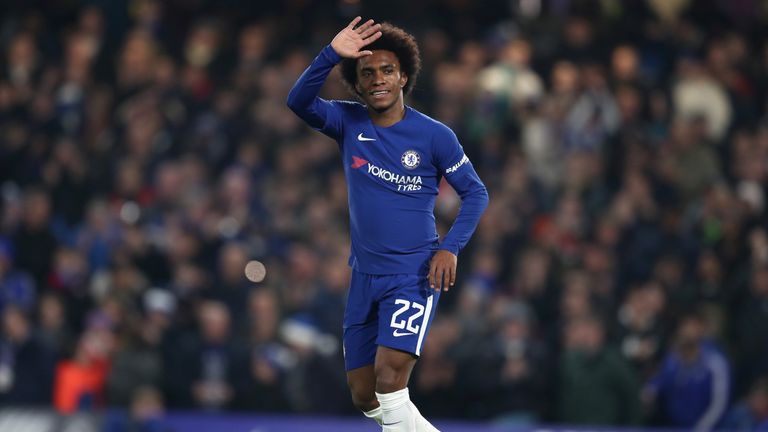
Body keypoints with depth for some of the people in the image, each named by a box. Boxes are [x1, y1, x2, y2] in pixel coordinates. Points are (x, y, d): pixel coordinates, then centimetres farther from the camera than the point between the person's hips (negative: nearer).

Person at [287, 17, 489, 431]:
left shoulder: (434, 136, -6)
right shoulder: (348, 123, 1)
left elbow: (476, 193, 2)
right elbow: (299, 102, -17)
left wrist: (450, 247, -12)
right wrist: (331, 54, -31)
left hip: (414, 276, -5)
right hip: (364, 278, 5)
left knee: (389, 376, -25)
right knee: (364, 396, 9)